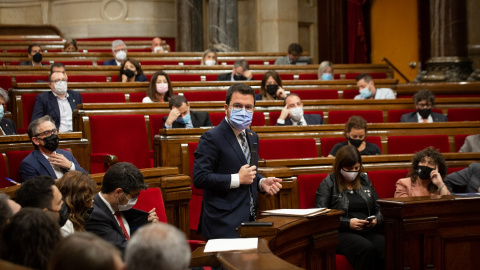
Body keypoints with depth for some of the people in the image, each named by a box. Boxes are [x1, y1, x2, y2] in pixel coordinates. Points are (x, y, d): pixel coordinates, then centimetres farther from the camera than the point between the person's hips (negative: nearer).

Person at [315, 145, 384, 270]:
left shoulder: (365, 181, 23)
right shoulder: (328, 183, 8)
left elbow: (378, 209, 28)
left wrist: (376, 220, 3)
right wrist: (348, 223, -12)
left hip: (368, 231, 4)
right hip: (341, 233, -4)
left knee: (386, 247, -33)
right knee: (367, 248, -38)